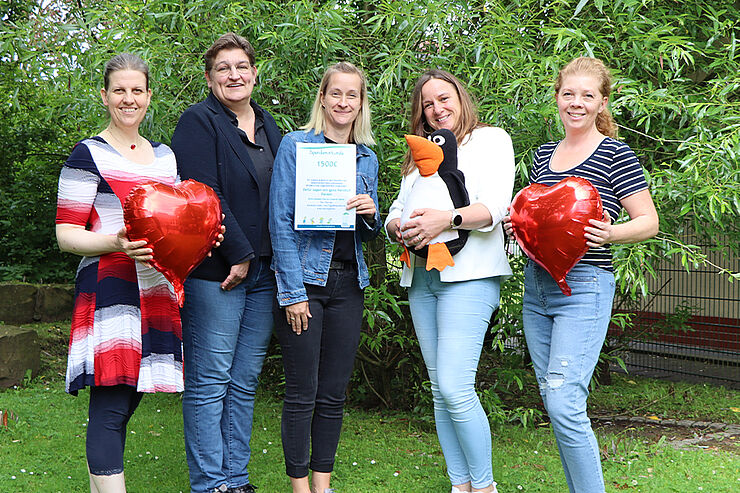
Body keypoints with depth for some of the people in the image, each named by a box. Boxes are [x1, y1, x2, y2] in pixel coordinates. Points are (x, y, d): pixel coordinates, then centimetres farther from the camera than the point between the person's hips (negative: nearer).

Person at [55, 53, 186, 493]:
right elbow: (66, 235, -5)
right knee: (109, 406, -11)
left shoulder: (165, 156, 18)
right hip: (109, 288, -6)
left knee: (128, 399, 8)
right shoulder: (88, 156, -1)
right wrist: (115, 243, -23)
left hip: (158, 290, 6)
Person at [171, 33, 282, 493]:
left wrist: (273, 259, 10)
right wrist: (239, 255, -14)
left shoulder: (268, 126, 18)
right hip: (215, 269, -7)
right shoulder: (198, 122, -4)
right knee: (210, 381, -3)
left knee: (246, 380, 10)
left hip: (263, 270, 7)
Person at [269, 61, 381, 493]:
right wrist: (293, 292, -13)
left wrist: (371, 214, -5)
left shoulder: (368, 158, 13)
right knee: (302, 394, -1)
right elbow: (281, 221, -8)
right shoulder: (296, 145, -3)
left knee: (334, 393, 8)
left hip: (348, 283, 5)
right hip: (305, 279, -5)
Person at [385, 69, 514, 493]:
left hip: (469, 274, -6)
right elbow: (396, 211, 17)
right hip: (422, 278, 7)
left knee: (456, 389, -15)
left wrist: (448, 219, -25)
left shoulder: (490, 139, 5)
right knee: (440, 392, 6)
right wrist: (399, 227, -7)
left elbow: (495, 207, -9)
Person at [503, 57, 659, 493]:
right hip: (536, 284, 7)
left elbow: (649, 222, -5)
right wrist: (517, 225, 3)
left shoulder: (616, 155, -5)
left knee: (564, 403, -15)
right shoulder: (544, 154, 14)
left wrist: (610, 234, -24)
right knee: (554, 402, 9)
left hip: (584, 286, -7)